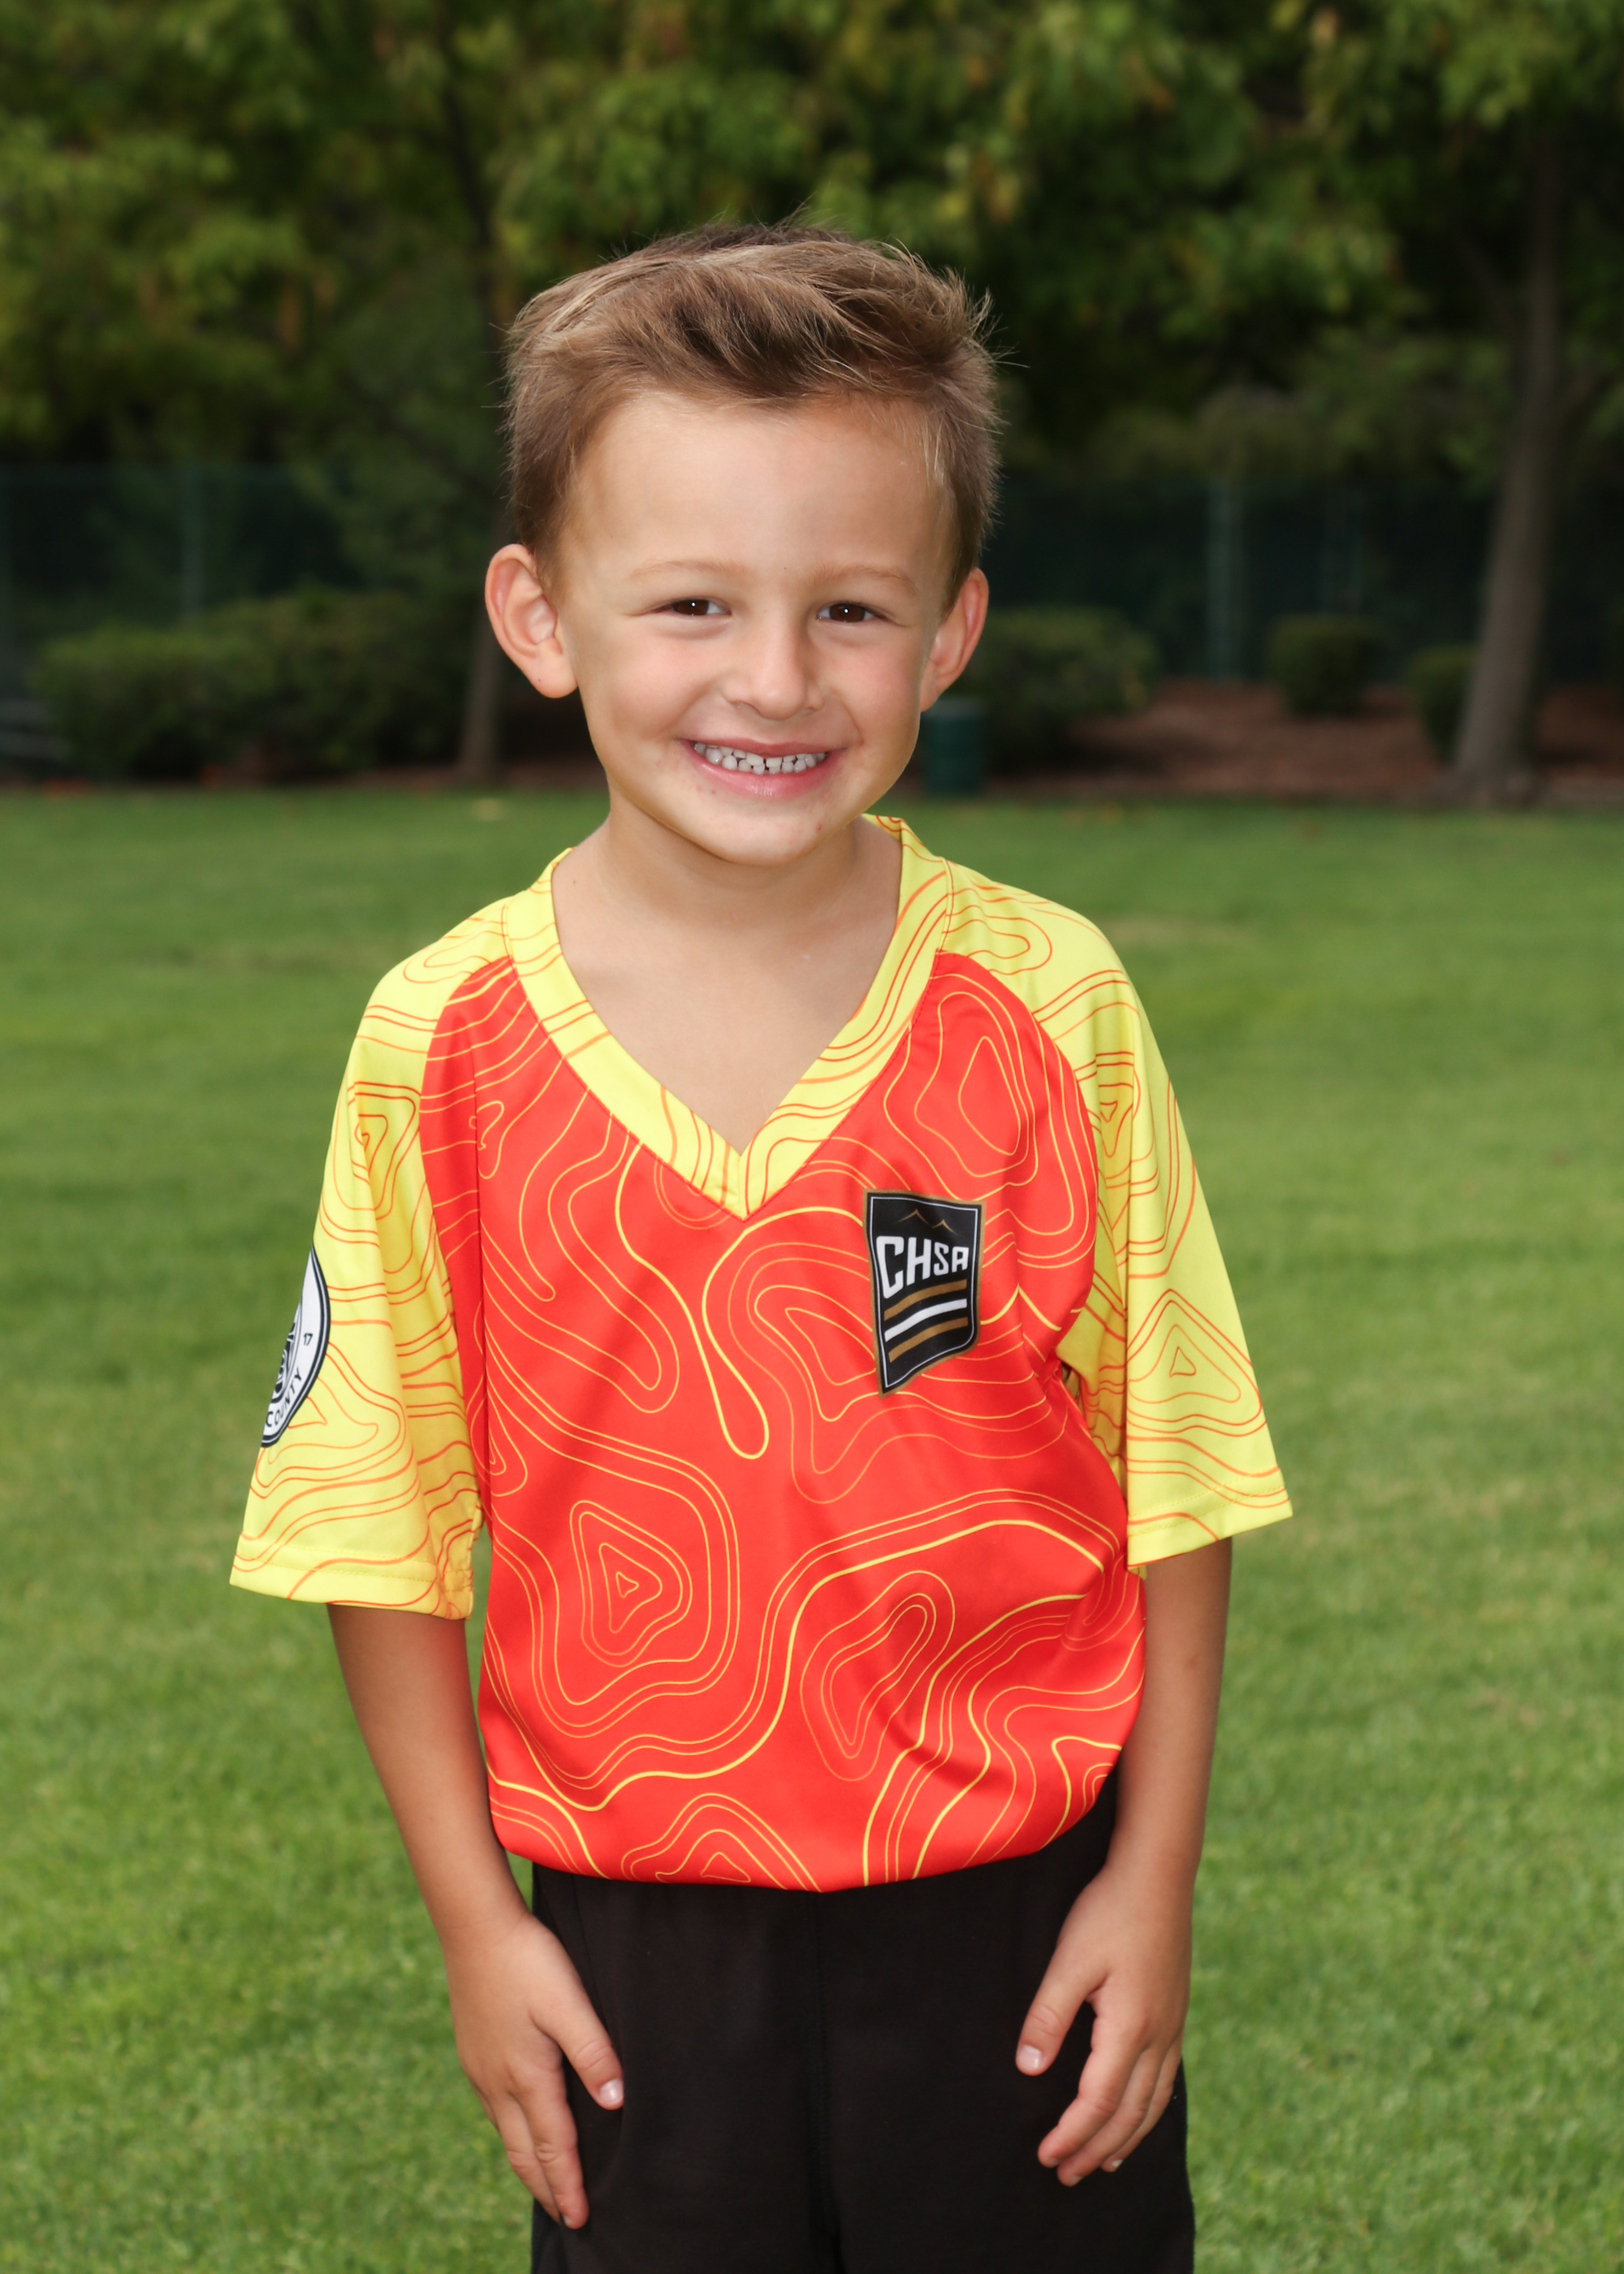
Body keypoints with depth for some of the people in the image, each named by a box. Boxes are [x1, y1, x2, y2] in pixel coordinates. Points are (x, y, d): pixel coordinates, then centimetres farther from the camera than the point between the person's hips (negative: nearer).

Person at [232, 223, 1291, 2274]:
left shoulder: (1051, 1007, -9)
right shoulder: (443, 1048, -9)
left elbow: (1171, 1480, -1)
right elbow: (386, 1537, -1)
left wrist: (1153, 1880, -1)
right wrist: (474, 1922, 0)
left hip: (1015, 1910, 0)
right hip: (635, 1943, 0)